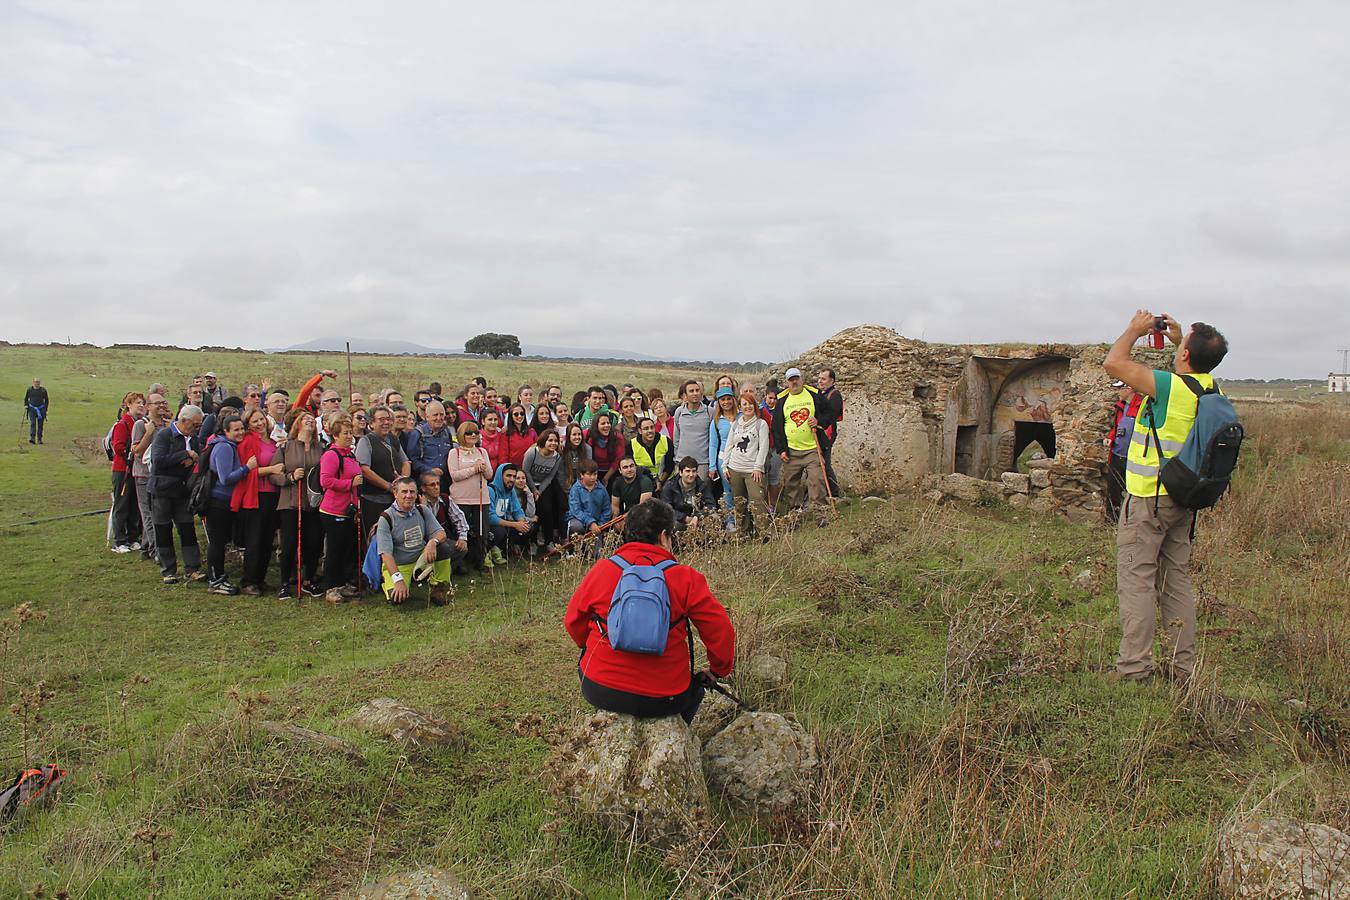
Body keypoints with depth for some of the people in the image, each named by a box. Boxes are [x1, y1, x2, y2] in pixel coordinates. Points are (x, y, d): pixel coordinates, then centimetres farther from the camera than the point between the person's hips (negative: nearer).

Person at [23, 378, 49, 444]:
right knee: (32, 423, -13)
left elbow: (47, 400, 10)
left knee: (40, 425, 3)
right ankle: (32, 438, -20)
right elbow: (26, 399, 15)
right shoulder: (29, 390, 2)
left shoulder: (43, 390, 1)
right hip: (32, 409, -1)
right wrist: (26, 406, 3)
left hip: (41, 409, 1)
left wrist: (46, 409, 6)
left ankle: (39, 439, 11)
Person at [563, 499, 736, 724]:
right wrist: (720, 670, 14)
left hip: (599, 690, 1)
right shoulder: (686, 579, -10)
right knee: (695, 688, 31)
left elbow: (573, 621, 7)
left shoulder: (601, 570, -5)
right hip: (662, 700, -1)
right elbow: (720, 631, -6)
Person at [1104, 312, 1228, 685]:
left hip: (1148, 497, -8)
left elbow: (1114, 363, -14)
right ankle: (1182, 665, 18)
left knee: (1136, 578, -3)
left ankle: (1134, 666, -1)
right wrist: (1178, 338, 26)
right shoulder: (1212, 390, 4)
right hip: (1184, 499, 8)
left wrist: (1135, 329, 0)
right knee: (1177, 579, 13)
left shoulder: (1170, 386, -19)